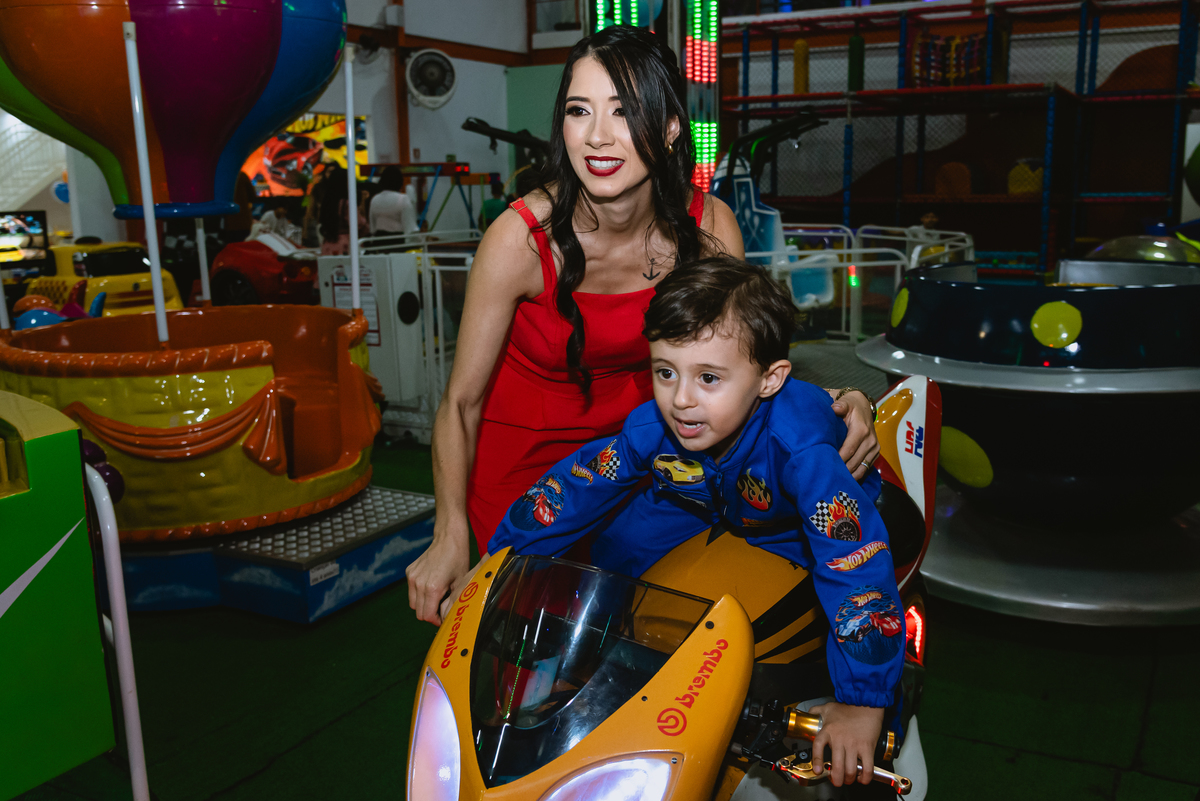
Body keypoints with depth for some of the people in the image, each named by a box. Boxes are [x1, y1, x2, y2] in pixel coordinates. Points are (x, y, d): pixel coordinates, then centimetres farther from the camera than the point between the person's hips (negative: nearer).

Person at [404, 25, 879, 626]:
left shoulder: (708, 228, -18)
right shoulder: (521, 238, -27)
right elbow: (460, 402, -18)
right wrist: (450, 535, -25)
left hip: (631, 434, 3)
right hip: (523, 449, -2)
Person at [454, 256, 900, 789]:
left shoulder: (799, 448, -45)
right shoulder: (654, 427, -30)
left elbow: (858, 565, -45)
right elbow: (574, 487, -18)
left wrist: (864, 701, -43)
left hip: (794, 531, -2)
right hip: (708, 506, 3)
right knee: (616, 550, -8)